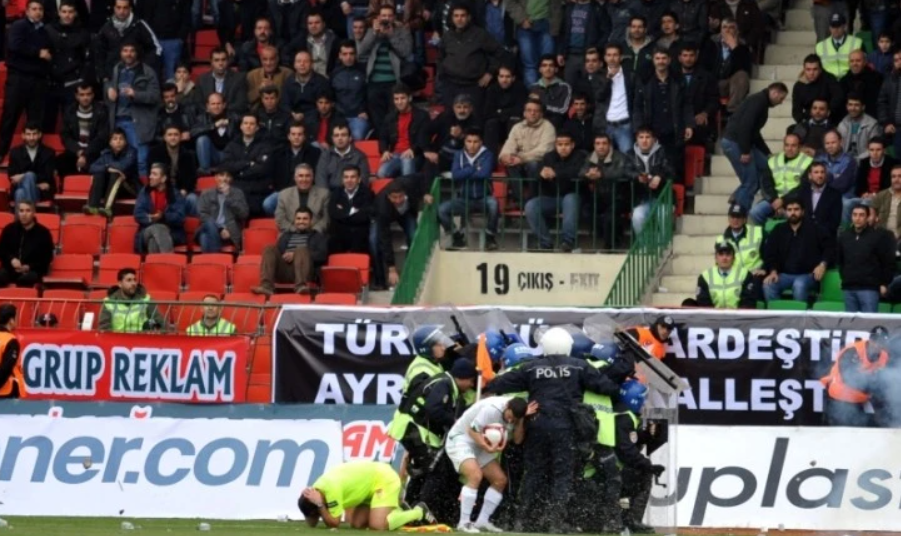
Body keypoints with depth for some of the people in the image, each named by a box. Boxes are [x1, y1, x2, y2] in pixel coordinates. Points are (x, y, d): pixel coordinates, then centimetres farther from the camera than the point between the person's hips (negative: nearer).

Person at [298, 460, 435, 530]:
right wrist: (310, 502, -17)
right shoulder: (316, 489, -4)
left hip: (384, 479, -10)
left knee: (377, 525, -22)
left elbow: (334, 523, -24)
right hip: (370, 482, 10)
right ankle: (397, 512, 18)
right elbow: (312, 524, 0)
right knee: (357, 524, 1)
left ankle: (419, 512, -1)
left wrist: (319, 505, -31)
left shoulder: (331, 488, -30)